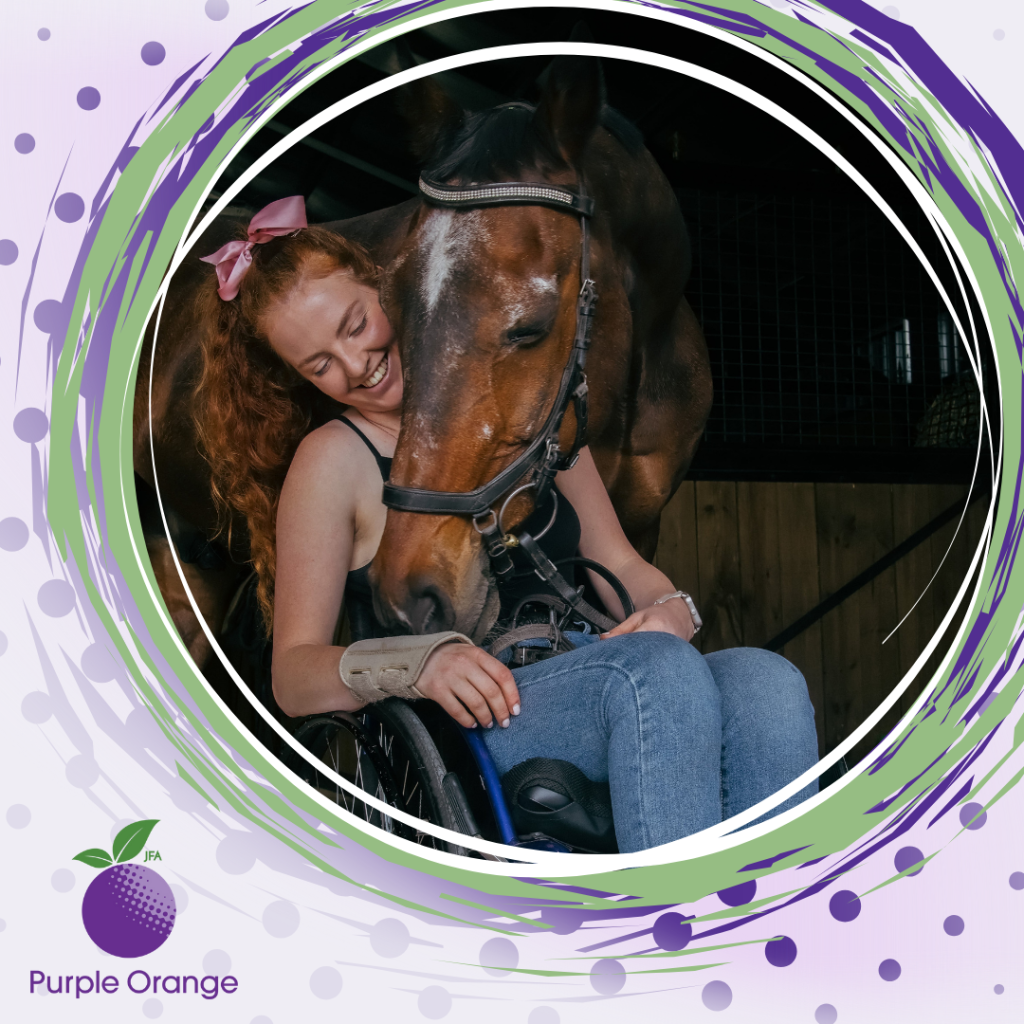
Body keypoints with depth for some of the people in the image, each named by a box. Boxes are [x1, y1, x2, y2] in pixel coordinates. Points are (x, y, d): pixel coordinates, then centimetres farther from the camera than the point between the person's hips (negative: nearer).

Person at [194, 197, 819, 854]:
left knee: (768, 682, -27)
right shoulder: (331, 461, 6)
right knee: (657, 669, -34)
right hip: (462, 727, -4)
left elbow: (617, 563, 20)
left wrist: (672, 607, -4)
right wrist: (416, 662, -19)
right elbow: (294, 676, 1)